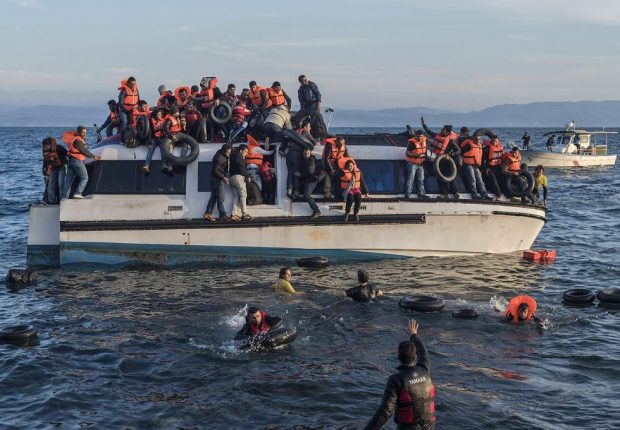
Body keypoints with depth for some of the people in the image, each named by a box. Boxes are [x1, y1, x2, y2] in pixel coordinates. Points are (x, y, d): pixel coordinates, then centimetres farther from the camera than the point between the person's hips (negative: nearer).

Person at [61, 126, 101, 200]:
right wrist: (94, 157, -5)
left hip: (70, 160, 10)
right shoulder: (77, 141, -15)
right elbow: (84, 151, -13)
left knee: (68, 180, 7)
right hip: (77, 161, -10)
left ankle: (64, 197, 5)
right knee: (84, 178, -5)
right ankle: (78, 193, -17)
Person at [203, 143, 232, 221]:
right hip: (218, 179, -9)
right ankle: (222, 215, -1)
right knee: (220, 198, -5)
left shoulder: (226, 156, 8)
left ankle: (208, 213, 11)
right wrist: (223, 178, -23)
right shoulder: (219, 157, -20)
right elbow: (216, 170, -21)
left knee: (214, 196, 9)